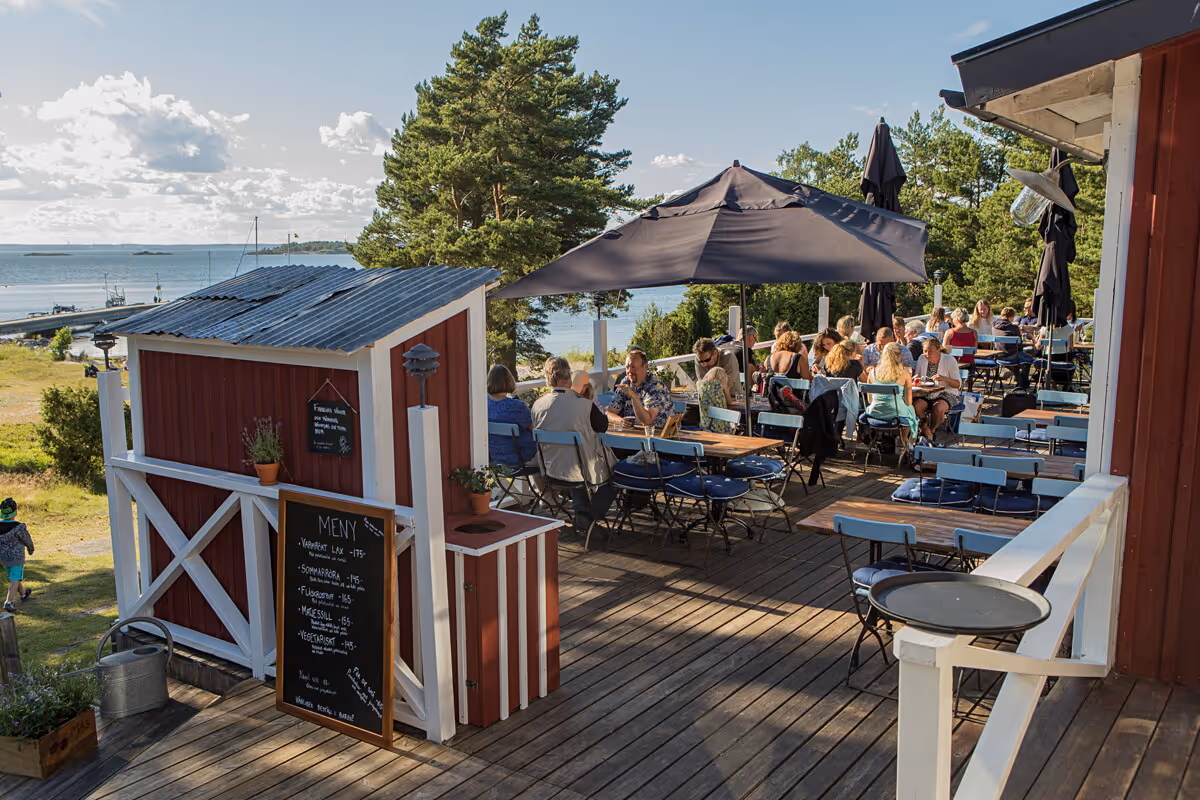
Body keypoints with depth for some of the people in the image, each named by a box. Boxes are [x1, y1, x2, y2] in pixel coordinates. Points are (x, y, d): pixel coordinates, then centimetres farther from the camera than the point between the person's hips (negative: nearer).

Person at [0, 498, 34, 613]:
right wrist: (31, 548, 12)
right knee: (15, 580, 2)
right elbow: (27, 540, -10)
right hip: (17, 557, -5)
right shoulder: (19, 527, -26)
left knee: (14, 576, 24)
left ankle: (23, 593, 44)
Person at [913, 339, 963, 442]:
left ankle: (932, 429, -3)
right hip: (927, 393, 4)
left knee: (938, 408, -35)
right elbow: (917, 377, 13)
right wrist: (919, 380, -12)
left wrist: (944, 379, -29)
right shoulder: (922, 359, 2)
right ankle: (926, 432, -7)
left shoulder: (949, 361, -10)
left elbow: (958, 384, -10)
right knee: (915, 405, -28)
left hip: (947, 393, -4)